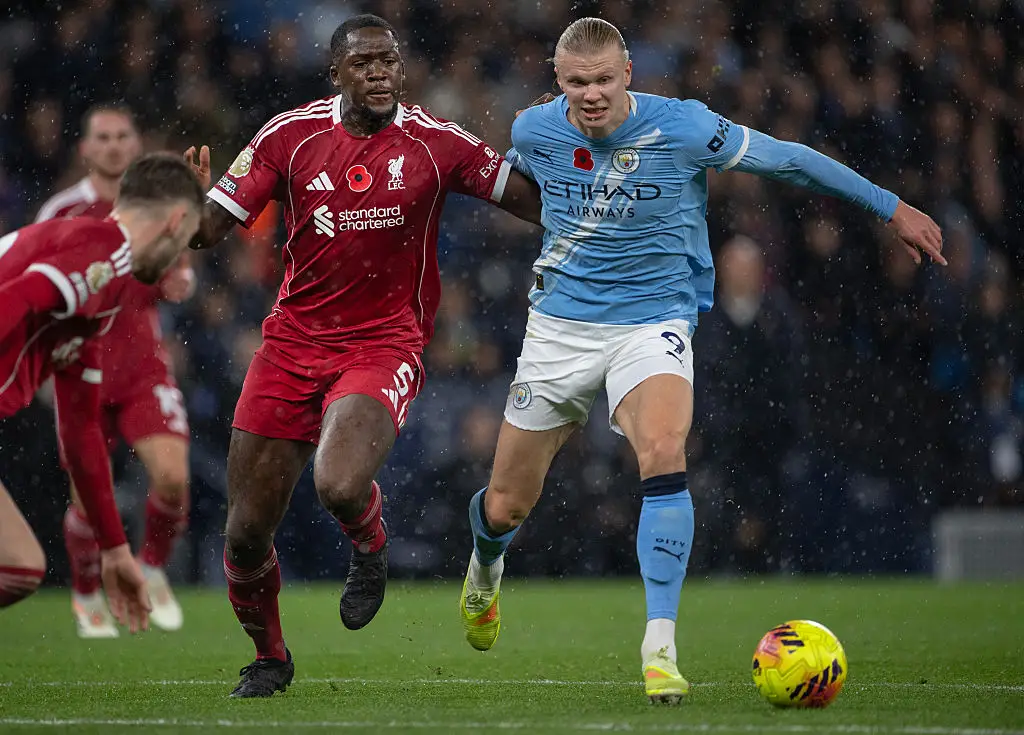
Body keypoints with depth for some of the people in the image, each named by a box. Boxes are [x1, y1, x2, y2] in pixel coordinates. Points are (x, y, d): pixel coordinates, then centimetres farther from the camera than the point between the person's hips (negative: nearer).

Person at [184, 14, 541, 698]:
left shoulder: (436, 142, -3)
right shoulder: (290, 135, 0)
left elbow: (539, 204, 2)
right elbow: (209, 229, 0)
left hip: (385, 346, -2)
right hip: (294, 342, 2)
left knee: (340, 487, -31)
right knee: (247, 535, 2)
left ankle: (370, 542, 7)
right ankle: (269, 657, 31)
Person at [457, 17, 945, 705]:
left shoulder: (683, 128, -14)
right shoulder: (532, 133, -5)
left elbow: (789, 159, -3)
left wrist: (892, 208, 2)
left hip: (654, 320, -2)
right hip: (560, 325, 2)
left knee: (665, 455, -31)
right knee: (507, 505, 5)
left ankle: (660, 647, -27)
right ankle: (486, 568, 45)